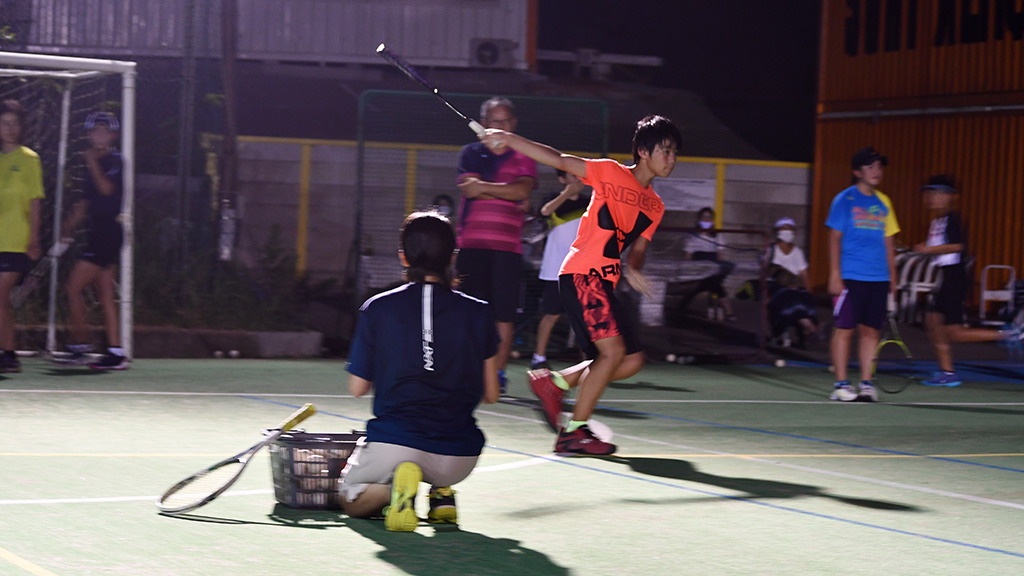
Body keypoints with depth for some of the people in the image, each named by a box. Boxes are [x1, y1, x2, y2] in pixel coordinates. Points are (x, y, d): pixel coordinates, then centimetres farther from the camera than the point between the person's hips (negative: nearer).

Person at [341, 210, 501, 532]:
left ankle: (398, 487, -9)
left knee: (350, 500, 27)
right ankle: (442, 490, 9)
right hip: (458, 461, 3)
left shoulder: (377, 309, -1)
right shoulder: (478, 313, 2)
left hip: (393, 443, -3)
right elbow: (490, 395, 6)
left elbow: (357, 388, 5)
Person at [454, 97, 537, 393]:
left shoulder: (523, 157, 11)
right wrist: (508, 194, -5)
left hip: (508, 246, 0)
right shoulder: (471, 153, 12)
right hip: (472, 243, 0)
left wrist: (484, 186, -10)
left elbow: (523, 190, -8)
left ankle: (498, 373, 3)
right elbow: (470, 189, -4)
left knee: (504, 314, -3)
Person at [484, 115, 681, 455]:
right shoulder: (610, 173, -2)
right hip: (581, 274, -8)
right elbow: (558, 160, -4)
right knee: (613, 351, -19)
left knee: (632, 361, 3)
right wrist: (509, 140, -11)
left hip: (605, 284, 8)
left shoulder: (655, 207, 16)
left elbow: (638, 248, 14)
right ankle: (574, 433, -12)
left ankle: (555, 382, 14)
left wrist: (631, 268, -10)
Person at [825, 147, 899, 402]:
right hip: (850, 276, -5)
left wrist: (892, 276, 13)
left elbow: (888, 242, 17)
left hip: (878, 278, 5)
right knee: (844, 329, -3)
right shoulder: (844, 200, -1)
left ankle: (866, 383, 10)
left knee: (870, 331, 5)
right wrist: (834, 275, -10)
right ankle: (841, 384, 2)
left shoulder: (883, 203, 13)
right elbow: (835, 239, -3)